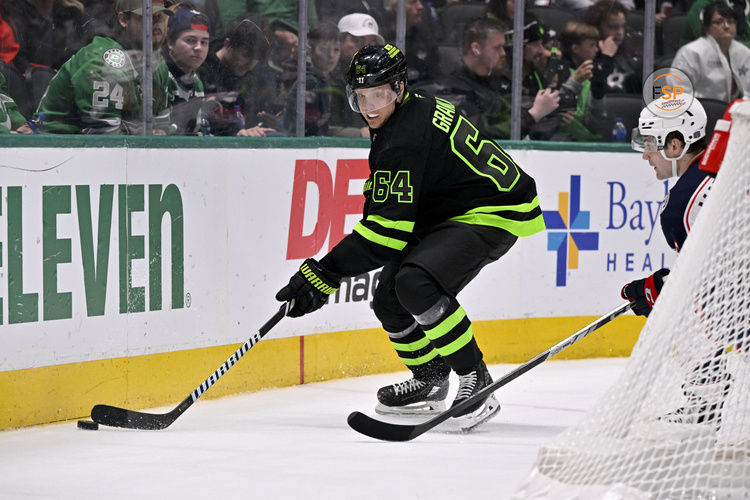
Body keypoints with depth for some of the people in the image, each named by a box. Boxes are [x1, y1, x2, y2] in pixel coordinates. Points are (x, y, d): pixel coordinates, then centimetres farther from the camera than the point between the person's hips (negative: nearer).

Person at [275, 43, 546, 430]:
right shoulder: (416, 110, 6)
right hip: (448, 214, 11)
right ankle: (430, 381, 29)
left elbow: (387, 230, -28)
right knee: (388, 299, 7)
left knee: (415, 283, -31)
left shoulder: (405, 139, -25)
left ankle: (476, 380, -18)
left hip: (493, 216, -11)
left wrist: (324, 275, -27)